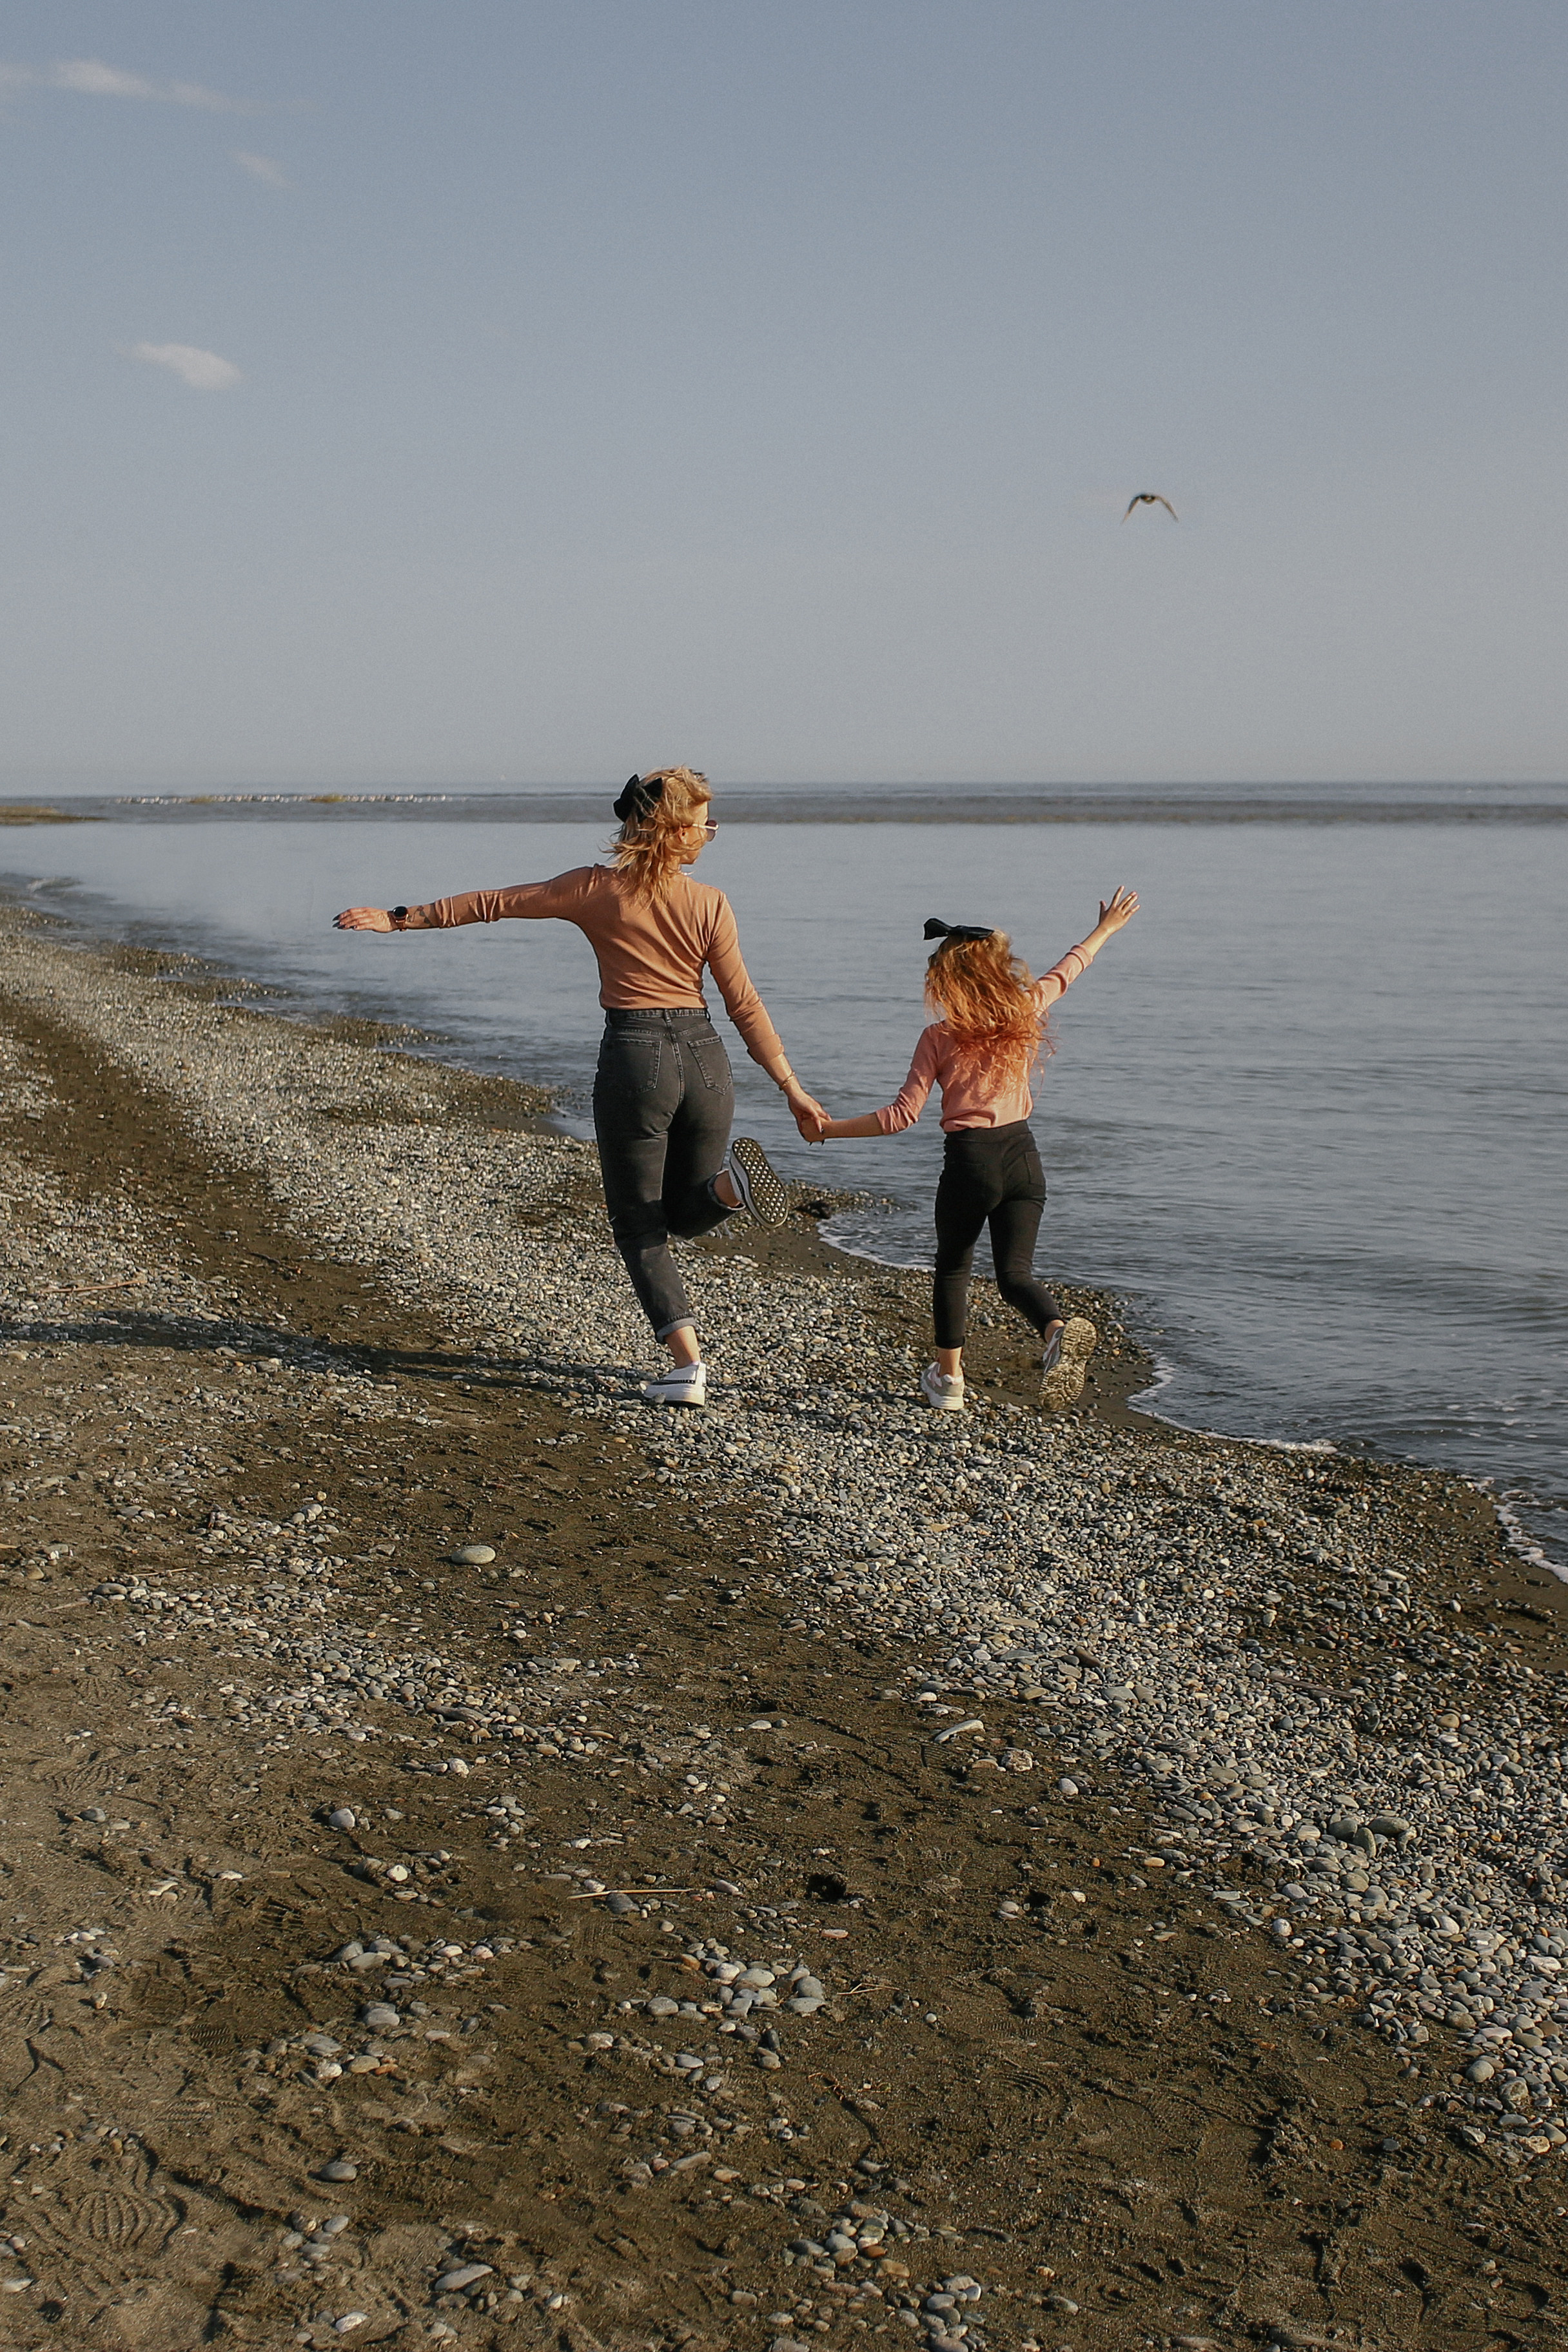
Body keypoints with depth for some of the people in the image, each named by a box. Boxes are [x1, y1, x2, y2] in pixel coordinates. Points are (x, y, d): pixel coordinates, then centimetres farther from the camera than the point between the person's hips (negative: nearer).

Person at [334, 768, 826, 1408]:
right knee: (683, 1214, 22)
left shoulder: (596, 889, 0)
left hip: (633, 1057, -2)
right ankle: (728, 1182, -14)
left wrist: (399, 919, 14)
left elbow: (493, 903, 5)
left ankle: (687, 1365, -4)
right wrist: (792, 1089, 5)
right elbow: (744, 1005, 0)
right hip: (704, 1058, 2)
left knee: (639, 1224, 9)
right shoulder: (709, 903, 2)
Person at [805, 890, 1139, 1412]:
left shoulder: (939, 1038, -5)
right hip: (1023, 1155, 3)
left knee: (952, 1268, 17)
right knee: (1015, 1272, 2)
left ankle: (948, 1378, 22)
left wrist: (831, 1129, -1)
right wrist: (1106, 929, 40)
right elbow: (1068, 969, 23)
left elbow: (902, 1115, -9)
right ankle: (1059, 1330, -29)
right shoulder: (1025, 1012, 5)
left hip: (970, 1158, -3)